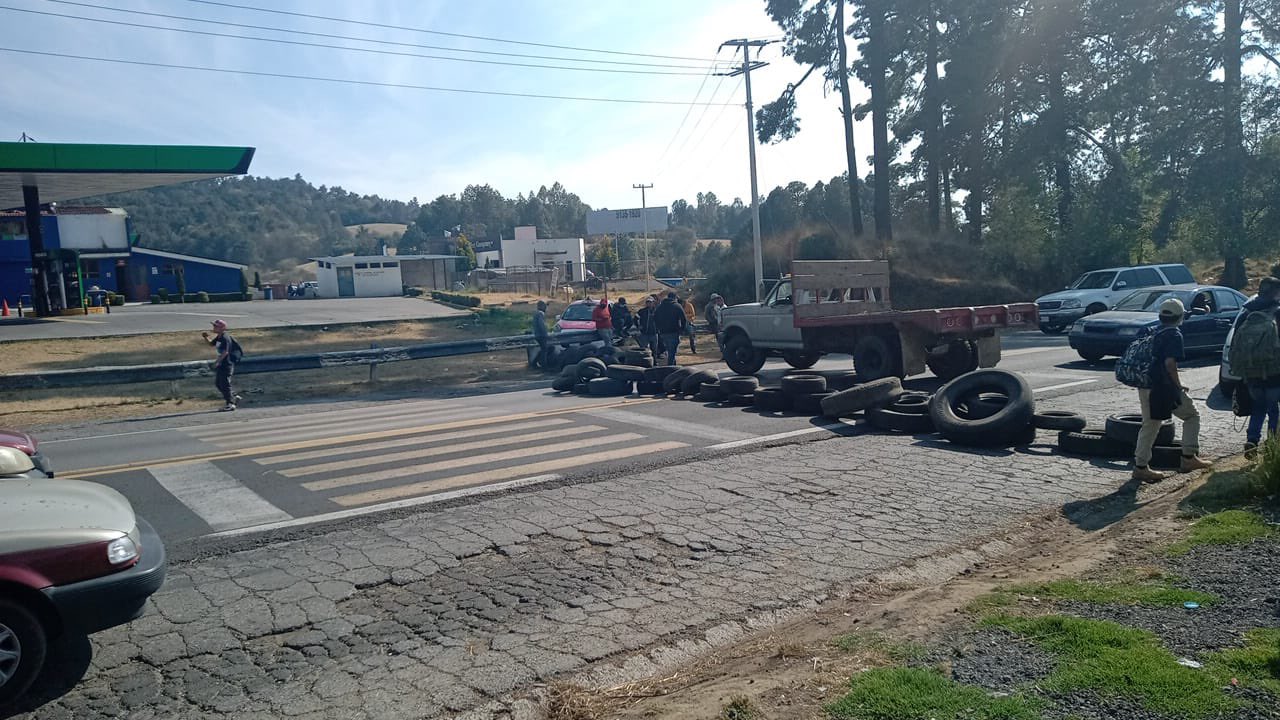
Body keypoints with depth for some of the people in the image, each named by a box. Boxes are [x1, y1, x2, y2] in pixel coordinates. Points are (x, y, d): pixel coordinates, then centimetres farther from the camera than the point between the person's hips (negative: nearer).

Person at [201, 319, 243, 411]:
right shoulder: (218, 337, 11)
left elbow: (225, 352, -25)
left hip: (227, 363, -10)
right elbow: (211, 343, 27)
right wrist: (206, 337, 8)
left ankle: (230, 404, -2)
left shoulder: (225, 338, -18)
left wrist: (217, 361, -28)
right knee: (218, 383, 16)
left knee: (225, 384, -8)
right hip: (221, 364, 10)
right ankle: (234, 397, 24)